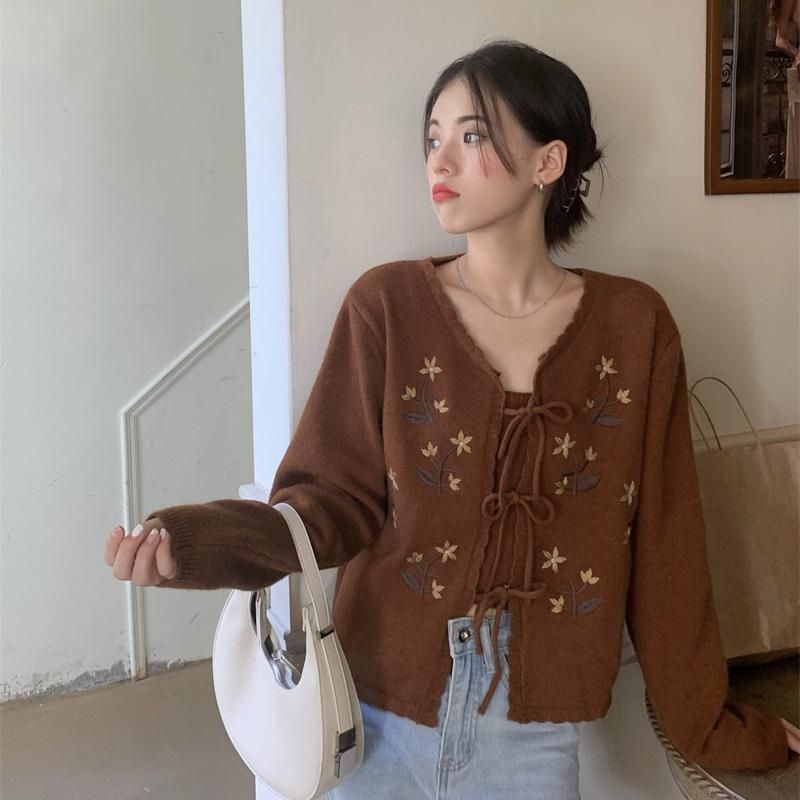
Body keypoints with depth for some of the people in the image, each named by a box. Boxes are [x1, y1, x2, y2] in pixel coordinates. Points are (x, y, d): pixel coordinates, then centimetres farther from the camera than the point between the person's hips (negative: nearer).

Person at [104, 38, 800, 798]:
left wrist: (710, 723, 6)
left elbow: (660, 545, 0)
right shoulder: (386, 304, -8)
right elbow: (340, 500, -9)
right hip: (381, 713, 0)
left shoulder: (633, 324, -5)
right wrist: (195, 540, -27)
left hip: (534, 730, 1)